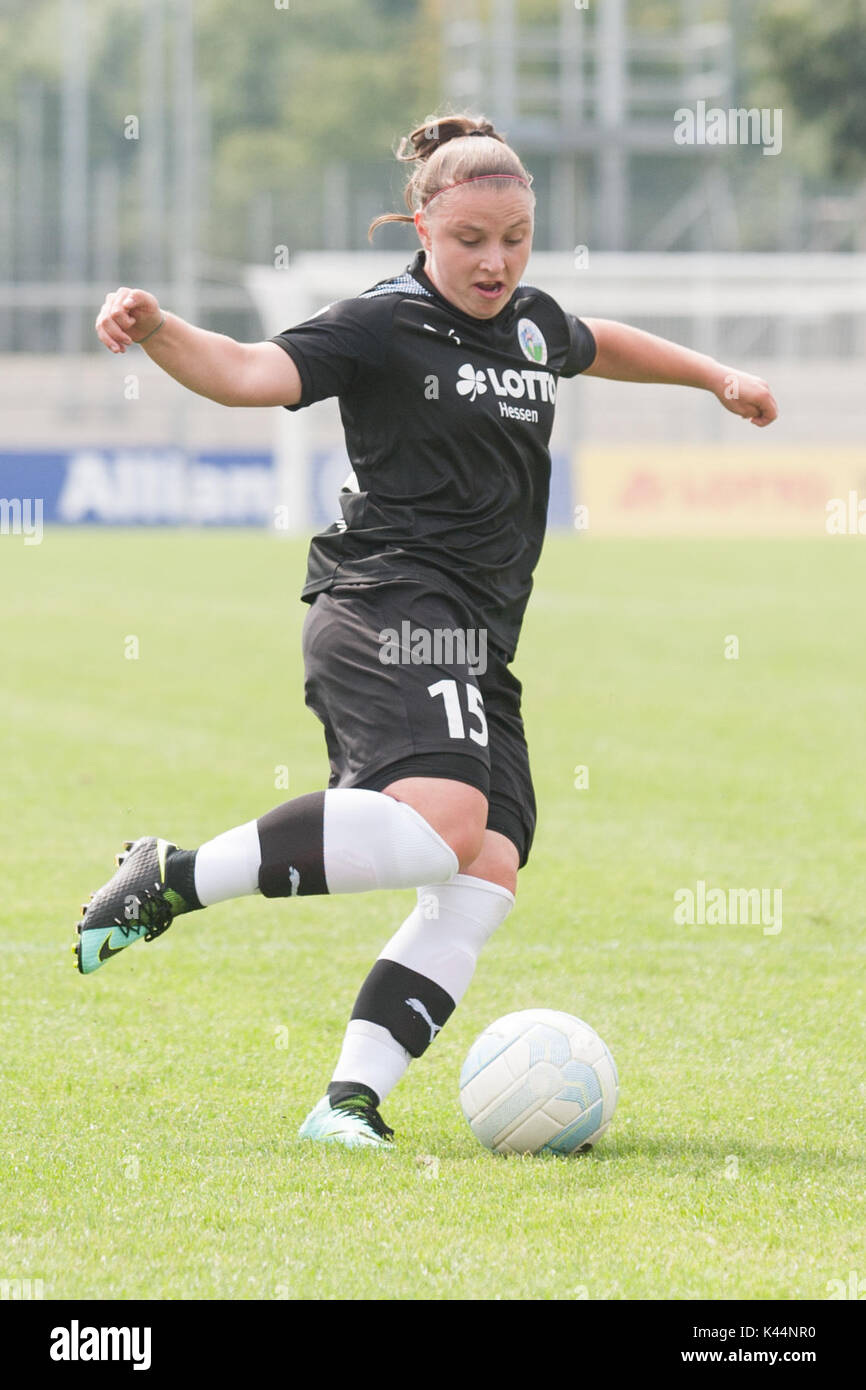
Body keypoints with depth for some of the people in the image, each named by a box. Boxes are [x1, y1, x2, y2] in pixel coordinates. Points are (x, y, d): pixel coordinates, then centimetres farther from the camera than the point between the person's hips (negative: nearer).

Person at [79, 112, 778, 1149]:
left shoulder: (532, 323, 18)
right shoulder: (384, 326, -6)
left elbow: (598, 346, 43)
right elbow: (256, 373, -20)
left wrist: (716, 377, 49)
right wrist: (157, 332, -38)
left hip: (477, 640, 9)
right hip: (392, 608, -9)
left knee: (486, 880, -8)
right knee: (441, 821, -31)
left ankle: (350, 1102, -10)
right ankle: (171, 878, -20)